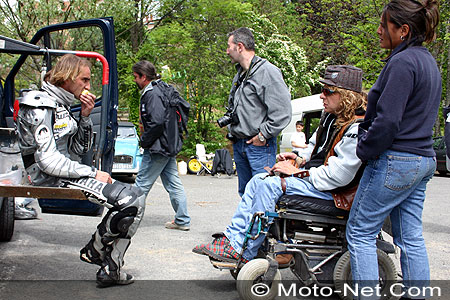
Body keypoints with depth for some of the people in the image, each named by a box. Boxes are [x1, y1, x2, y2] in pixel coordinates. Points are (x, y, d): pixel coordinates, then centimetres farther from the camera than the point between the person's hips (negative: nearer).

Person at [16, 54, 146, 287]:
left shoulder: (61, 105, 15)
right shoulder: (40, 107, -15)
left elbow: (79, 150, 15)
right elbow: (48, 161, -23)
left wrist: (85, 117, 1)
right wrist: (93, 174, -18)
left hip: (65, 174, 10)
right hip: (51, 180, -10)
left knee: (133, 196, 6)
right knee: (132, 200, -18)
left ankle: (110, 270, 5)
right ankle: (95, 251, 4)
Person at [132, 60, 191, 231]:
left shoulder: (152, 94, -15)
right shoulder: (160, 89, 16)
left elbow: (157, 122, -24)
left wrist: (144, 140, -13)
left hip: (157, 148, -10)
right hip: (168, 146, 10)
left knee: (142, 184, -2)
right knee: (173, 183, 11)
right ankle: (182, 221, 14)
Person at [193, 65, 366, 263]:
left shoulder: (355, 129, -20)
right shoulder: (331, 118, 11)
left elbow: (338, 176, -25)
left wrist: (297, 172, -18)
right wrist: (301, 160, 6)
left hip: (330, 192, -10)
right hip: (312, 178, 10)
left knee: (270, 185, -25)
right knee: (258, 180, 1)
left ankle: (243, 252, -19)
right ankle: (232, 238, -4)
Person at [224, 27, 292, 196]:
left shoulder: (267, 71, -12)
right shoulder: (240, 74, 17)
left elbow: (283, 111, -18)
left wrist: (263, 135, -14)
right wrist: (230, 126, 15)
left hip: (260, 145, -9)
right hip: (239, 144, 9)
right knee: (245, 193, 14)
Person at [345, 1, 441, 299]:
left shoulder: (403, 62, -16)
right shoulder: (428, 61, 15)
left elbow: (387, 121, -21)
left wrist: (365, 151, -8)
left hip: (395, 162, -10)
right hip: (423, 160, 10)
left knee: (360, 232, 0)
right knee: (411, 238, 13)